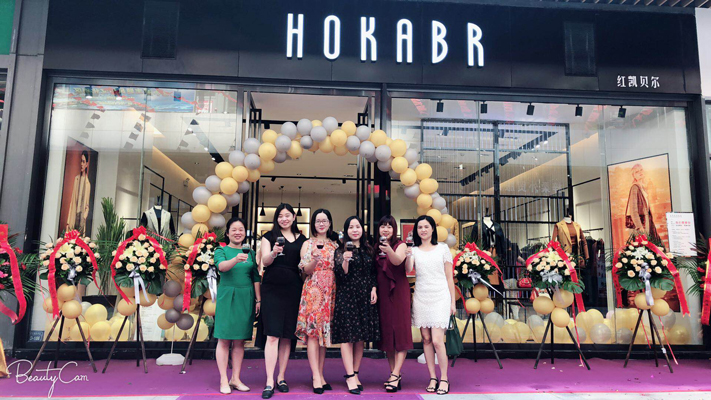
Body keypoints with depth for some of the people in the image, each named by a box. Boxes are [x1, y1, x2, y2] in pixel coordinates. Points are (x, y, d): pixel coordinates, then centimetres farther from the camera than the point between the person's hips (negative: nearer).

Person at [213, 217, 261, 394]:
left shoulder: (250, 253, 12)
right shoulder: (221, 251, 2)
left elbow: (256, 278, 12)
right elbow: (222, 266, -19)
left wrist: (258, 300, 5)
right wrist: (236, 259, -38)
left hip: (246, 298, 3)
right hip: (227, 297, -3)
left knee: (240, 340, 7)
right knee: (224, 339, -1)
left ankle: (236, 379, 16)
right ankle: (223, 381, 6)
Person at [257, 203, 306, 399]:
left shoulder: (302, 239, 13)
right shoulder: (270, 236, 6)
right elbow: (265, 261, -5)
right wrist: (273, 253, -25)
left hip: (293, 290, 3)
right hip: (272, 289, -3)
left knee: (287, 335, 7)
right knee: (272, 335, -8)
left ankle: (281, 377, 18)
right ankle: (269, 381, -6)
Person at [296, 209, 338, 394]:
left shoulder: (334, 245, 14)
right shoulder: (308, 244, 4)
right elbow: (306, 270, -5)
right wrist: (315, 260, -21)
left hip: (330, 292, 3)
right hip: (313, 290, -3)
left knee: (325, 330, 5)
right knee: (313, 330, -9)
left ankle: (320, 375, 12)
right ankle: (316, 377, -8)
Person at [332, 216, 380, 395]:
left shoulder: (368, 250, 12)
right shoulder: (341, 250, 1)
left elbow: (374, 273, 14)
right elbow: (340, 275, -7)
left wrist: (374, 289, 1)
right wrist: (345, 261, -23)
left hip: (365, 296, 4)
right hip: (347, 296, -4)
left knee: (361, 337, 6)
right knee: (347, 336, -6)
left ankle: (354, 373, 15)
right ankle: (350, 377, -2)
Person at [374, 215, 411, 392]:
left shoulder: (400, 245, -1)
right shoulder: (376, 248, 12)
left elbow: (398, 261, -22)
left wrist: (388, 250, -42)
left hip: (398, 291, -5)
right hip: (381, 293, 5)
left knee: (399, 331, -7)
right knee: (386, 332, 7)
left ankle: (395, 375, -7)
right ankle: (394, 374, 15)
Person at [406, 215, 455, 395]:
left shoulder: (442, 248, 6)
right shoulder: (414, 251, 10)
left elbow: (449, 277, 6)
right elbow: (408, 270, -9)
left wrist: (452, 302, 4)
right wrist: (408, 256, -29)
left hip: (440, 297, -2)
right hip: (421, 298, 3)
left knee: (437, 340, -10)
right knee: (426, 339, 5)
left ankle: (444, 379, 4)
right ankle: (432, 378, 14)